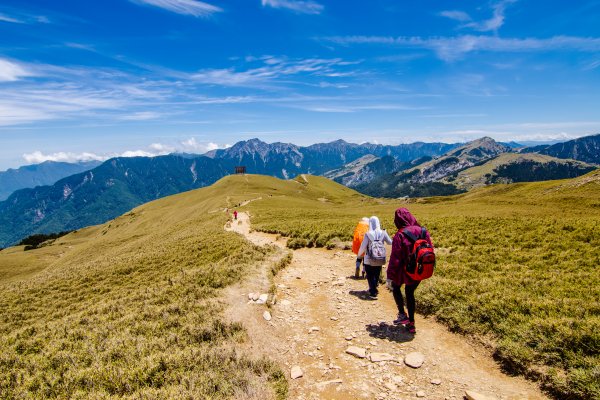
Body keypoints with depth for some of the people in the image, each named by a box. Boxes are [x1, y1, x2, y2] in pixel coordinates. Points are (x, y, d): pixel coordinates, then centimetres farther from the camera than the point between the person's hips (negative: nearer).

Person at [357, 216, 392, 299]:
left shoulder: (368, 234, -16)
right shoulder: (383, 233, -9)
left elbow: (363, 246, -11)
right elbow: (390, 242, 3)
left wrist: (359, 254, 7)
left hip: (369, 260, -3)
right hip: (380, 260, 3)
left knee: (370, 276, 10)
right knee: (377, 275, 20)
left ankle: (373, 293, 5)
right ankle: (373, 289, 35)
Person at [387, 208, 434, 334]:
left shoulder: (400, 235, -20)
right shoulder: (423, 231, -4)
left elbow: (395, 257, -18)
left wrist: (390, 275, -10)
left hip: (405, 270, -4)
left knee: (395, 287, 24)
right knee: (410, 293, 21)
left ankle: (402, 314, 16)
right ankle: (411, 324, 24)